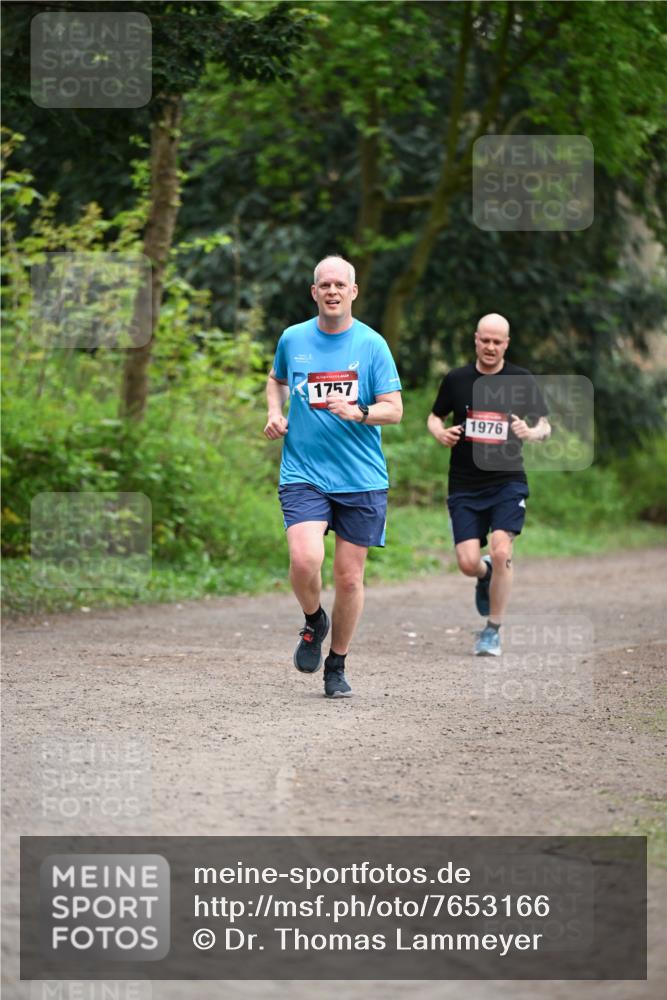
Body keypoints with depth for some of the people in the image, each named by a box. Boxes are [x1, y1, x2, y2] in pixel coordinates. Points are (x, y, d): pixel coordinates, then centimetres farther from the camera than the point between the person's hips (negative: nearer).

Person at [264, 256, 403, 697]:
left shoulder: (372, 344, 1)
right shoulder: (293, 339, 6)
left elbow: (394, 409, -1)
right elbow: (277, 379, 27)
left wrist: (357, 413, -20)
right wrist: (276, 413, 7)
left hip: (361, 479, 0)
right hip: (303, 474, 0)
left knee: (349, 576, 3)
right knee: (305, 560, -21)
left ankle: (337, 665, 23)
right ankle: (314, 622, 11)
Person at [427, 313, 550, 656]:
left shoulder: (522, 381, 1)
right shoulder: (456, 379, 3)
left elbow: (545, 426, 7)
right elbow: (434, 417, 16)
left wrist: (531, 433, -16)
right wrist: (441, 433, -6)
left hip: (508, 481, -1)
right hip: (465, 486, 1)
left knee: (500, 552, -19)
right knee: (468, 563, -8)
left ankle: (493, 630, -1)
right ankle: (486, 576, 33)